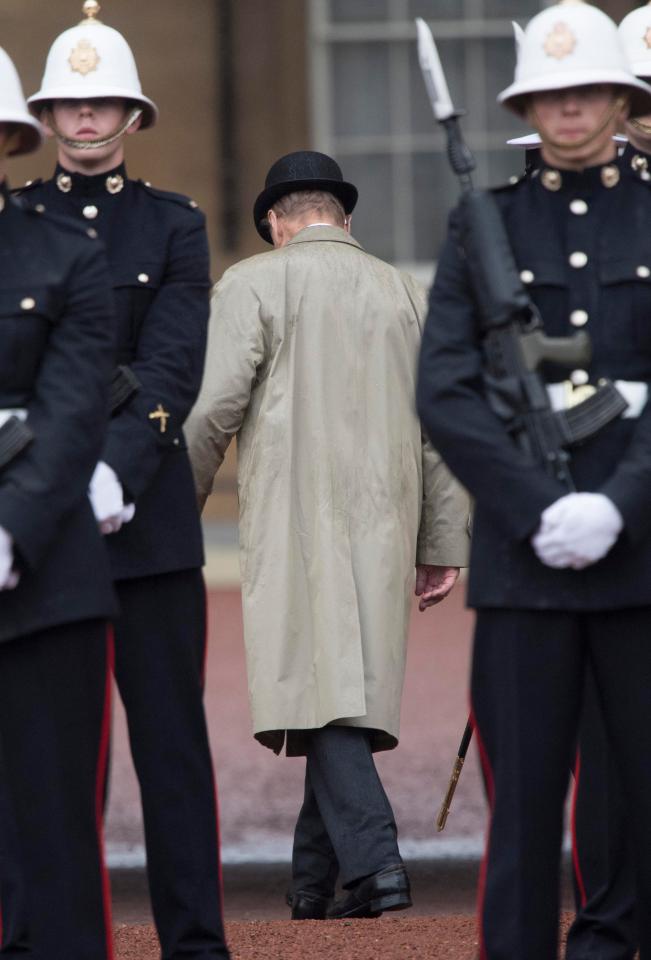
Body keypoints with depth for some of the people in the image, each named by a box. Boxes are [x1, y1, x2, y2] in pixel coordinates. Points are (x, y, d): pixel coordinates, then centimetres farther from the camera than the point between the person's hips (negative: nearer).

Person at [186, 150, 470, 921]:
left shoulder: (254, 283, 1)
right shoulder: (404, 295, 16)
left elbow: (215, 407, -8)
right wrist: (442, 548, 11)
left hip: (297, 520, -5)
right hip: (383, 525, 5)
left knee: (321, 690, -11)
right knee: (350, 686, 10)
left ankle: (374, 864, -26)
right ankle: (314, 880, 12)